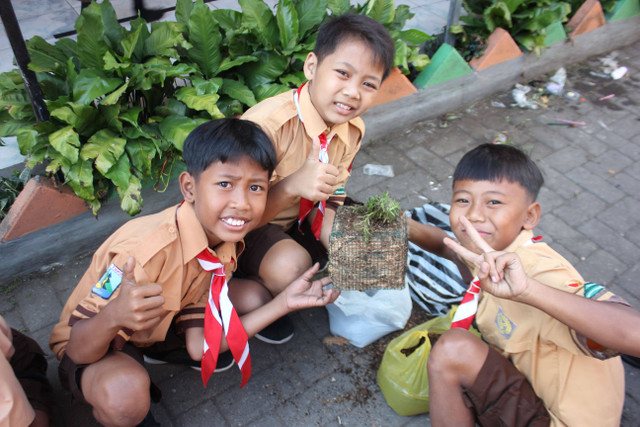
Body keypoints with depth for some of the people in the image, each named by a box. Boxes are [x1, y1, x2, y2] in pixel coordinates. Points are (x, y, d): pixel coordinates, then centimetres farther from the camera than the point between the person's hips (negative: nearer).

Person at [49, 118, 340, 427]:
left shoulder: (223, 244, -14)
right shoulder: (146, 251, -36)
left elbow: (200, 345, -14)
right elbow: (79, 350, -29)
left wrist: (283, 304, -17)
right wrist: (114, 316, -52)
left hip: (156, 330, 6)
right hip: (97, 350, -5)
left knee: (254, 298, -6)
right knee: (124, 393, -39)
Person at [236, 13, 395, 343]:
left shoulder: (352, 129, -7)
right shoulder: (267, 123, -30)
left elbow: (329, 201, -1)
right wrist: (293, 185, -47)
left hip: (301, 220, 7)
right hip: (250, 229, -6)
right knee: (289, 266, -34)